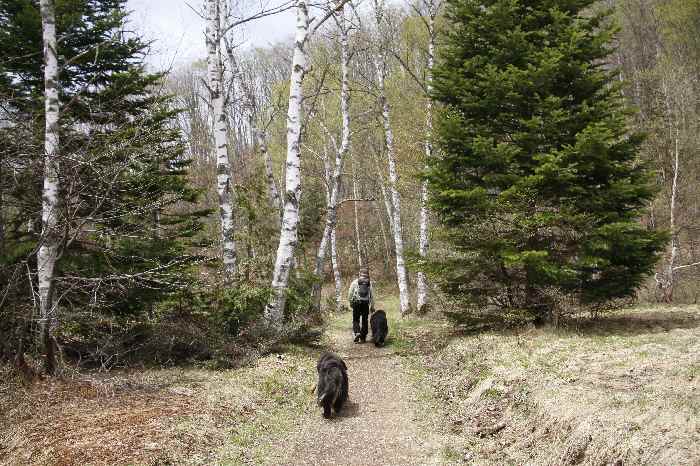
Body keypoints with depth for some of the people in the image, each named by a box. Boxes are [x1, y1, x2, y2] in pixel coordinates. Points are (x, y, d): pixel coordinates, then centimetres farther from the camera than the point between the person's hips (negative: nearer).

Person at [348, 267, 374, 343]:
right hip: (366, 304, 1)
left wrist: (350, 302, 16)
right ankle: (363, 337, 11)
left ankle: (356, 332, -14)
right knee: (364, 321, 10)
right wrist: (372, 306, 9)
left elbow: (350, 293, 2)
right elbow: (372, 296, 3)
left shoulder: (355, 282, 1)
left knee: (356, 320, 9)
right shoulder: (369, 283, 4)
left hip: (356, 303, -1)